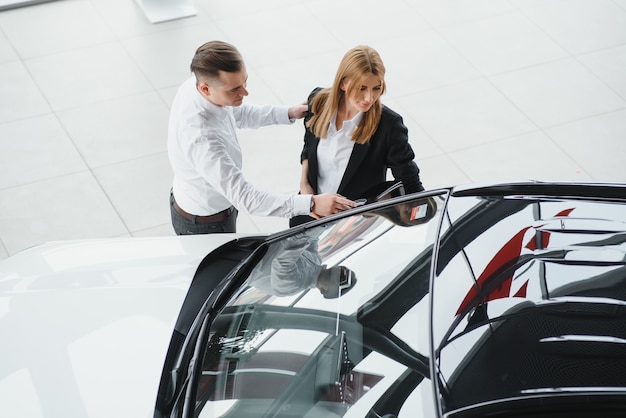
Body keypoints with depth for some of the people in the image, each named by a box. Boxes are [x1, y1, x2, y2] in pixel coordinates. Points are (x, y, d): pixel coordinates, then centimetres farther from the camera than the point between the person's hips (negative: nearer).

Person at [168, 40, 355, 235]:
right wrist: (312, 203, -44)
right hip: (206, 226, -8)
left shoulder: (197, 82, -17)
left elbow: (236, 113, 5)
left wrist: (288, 113, -4)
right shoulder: (201, 138, -43)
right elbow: (244, 197, -41)